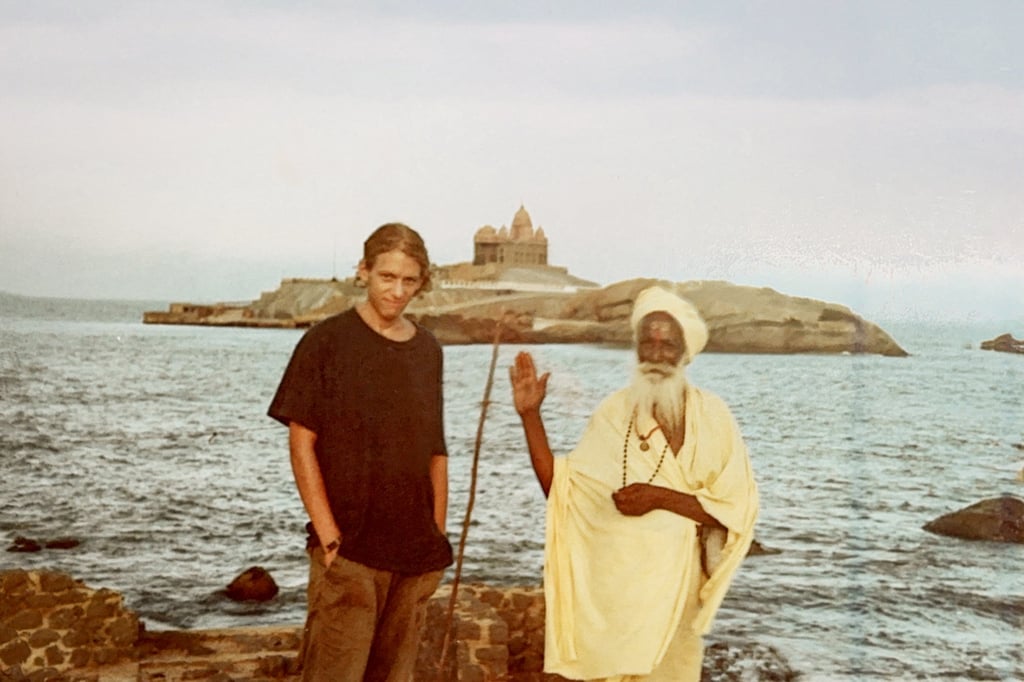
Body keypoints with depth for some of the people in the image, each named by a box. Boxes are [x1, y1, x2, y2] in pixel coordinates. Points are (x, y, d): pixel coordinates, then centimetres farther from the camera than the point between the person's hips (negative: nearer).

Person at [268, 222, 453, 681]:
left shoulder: (428, 350, 10)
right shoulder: (327, 341, -4)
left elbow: (436, 451, 13)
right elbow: (301, 442, -6)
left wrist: (438, 538, 7)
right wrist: (328, 536, -12)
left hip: (417, 553, 5)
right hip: (349, 549, -4)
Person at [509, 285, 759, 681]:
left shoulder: (709, 416, -5)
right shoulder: (614, 412, 4)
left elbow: (738, 509, -8)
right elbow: (560, 490, 3)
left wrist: (659, 497, -18)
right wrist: (530, 415, -2)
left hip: (665, 586, -2)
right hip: (603, 585, 3)